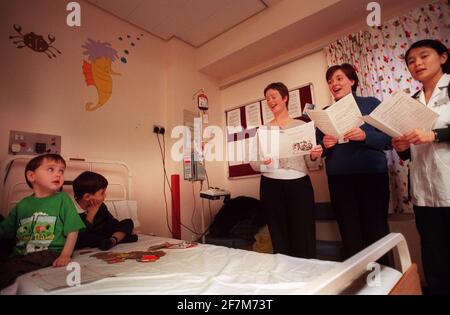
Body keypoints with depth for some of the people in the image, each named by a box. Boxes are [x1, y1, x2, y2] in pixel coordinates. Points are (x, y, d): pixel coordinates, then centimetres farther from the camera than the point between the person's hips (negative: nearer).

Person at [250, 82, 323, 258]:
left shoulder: (301, 125, 8)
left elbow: (309, 161, 8)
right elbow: (253, 163, 2)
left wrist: (314, 156, -13)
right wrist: (262, 163, -20)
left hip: (299, 185, 0)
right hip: (271, 186, 1)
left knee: (304, 238, 2)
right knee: (279, 239, 9)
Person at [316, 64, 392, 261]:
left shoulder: (371, 104, 5)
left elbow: (389, 139, -1)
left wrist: (365, 136, -19)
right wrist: (325, 145, -12)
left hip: (372, 175, -1)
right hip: (339, 178, 2)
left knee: (377, 232, 4)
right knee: (350, 235, 7)